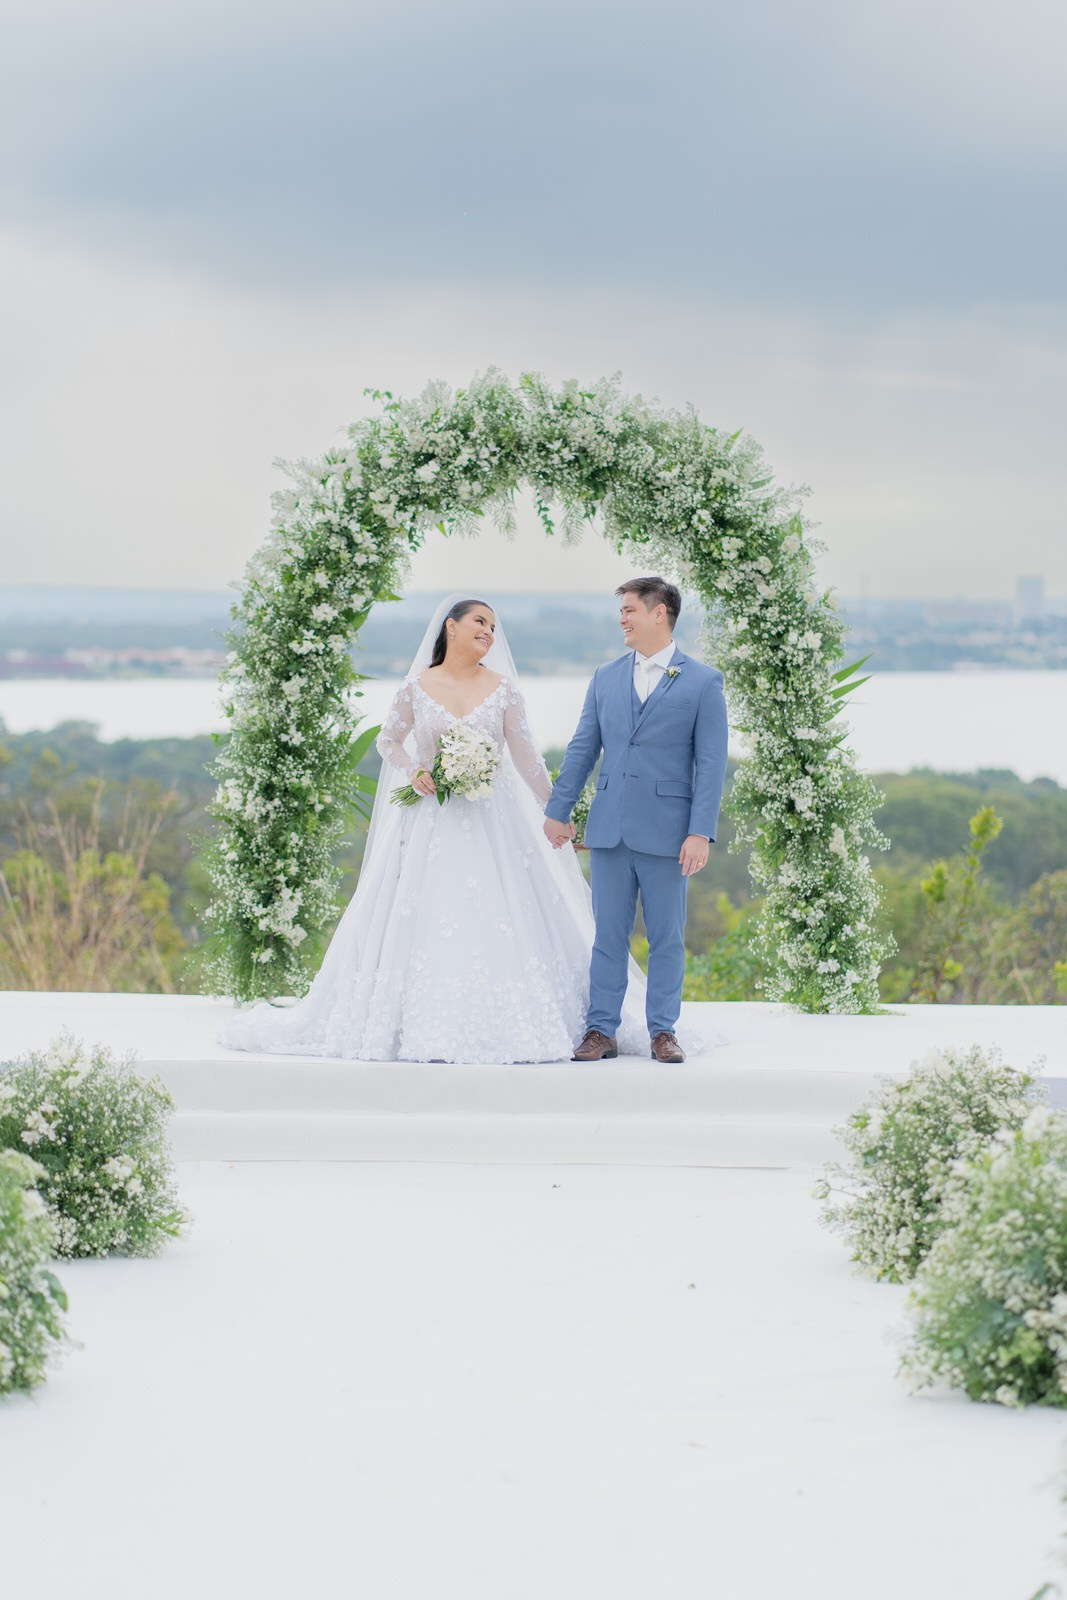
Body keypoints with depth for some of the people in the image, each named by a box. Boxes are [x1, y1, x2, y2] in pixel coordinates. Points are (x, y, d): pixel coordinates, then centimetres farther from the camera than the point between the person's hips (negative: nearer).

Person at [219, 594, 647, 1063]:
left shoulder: (503, 689, 3)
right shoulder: (417, 687, 2)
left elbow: (525, 756, 5)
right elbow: (389, 740, 13)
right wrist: (413, 771, -5)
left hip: (491, 823, 0)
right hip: (431, 823, 0)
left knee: (496, 923, -5)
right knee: (421, 919, -2)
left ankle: (503, 1024, 1)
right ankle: (422, 1027, 4)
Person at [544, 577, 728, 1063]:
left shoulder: (702, 682, -1)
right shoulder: (605, 678, 11)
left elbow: (711, 763, -5)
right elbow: (582, 749, 15)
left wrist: (700, 833, -12)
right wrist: (558, 811, 11)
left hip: (666, 832, -3)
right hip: (609, 829, 3)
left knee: (666, 936, 5)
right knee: (608, 935, 5)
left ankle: (663, 1031, 13)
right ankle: (601, 1031, 10)